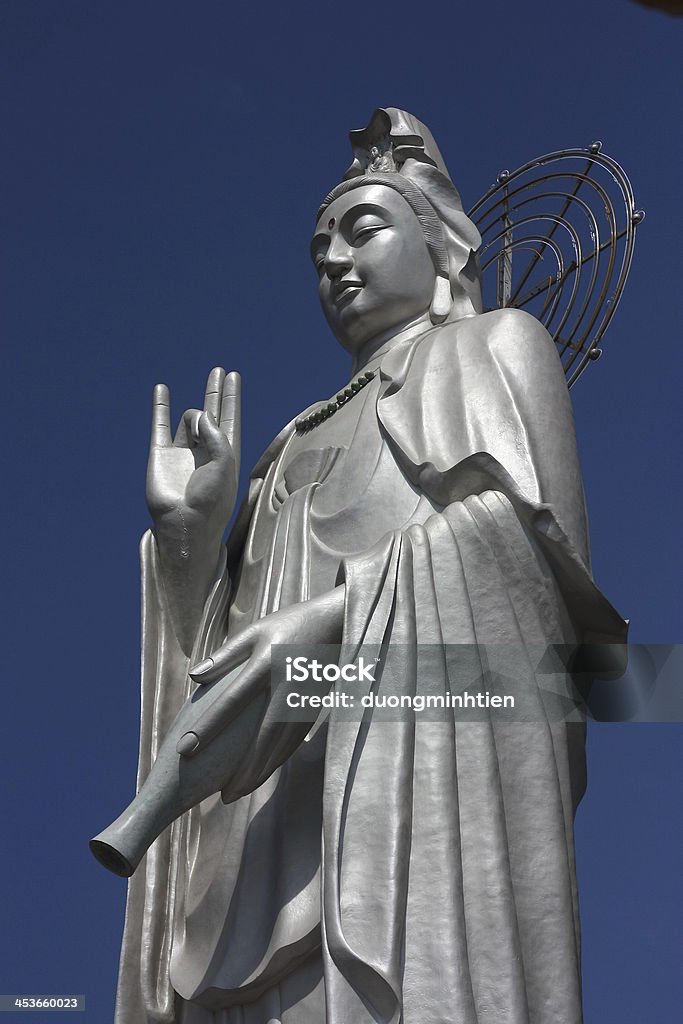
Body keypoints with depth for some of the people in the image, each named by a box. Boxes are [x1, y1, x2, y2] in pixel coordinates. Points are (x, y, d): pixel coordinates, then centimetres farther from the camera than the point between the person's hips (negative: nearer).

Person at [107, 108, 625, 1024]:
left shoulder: (496, 345, 18)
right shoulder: (301, 445, 31)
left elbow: (556, 571, -2)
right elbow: (227, 665, 21)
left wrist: (318, 630, -10)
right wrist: (191, 529, 6)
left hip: (440, 765, -4)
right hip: (279, 822, 5)